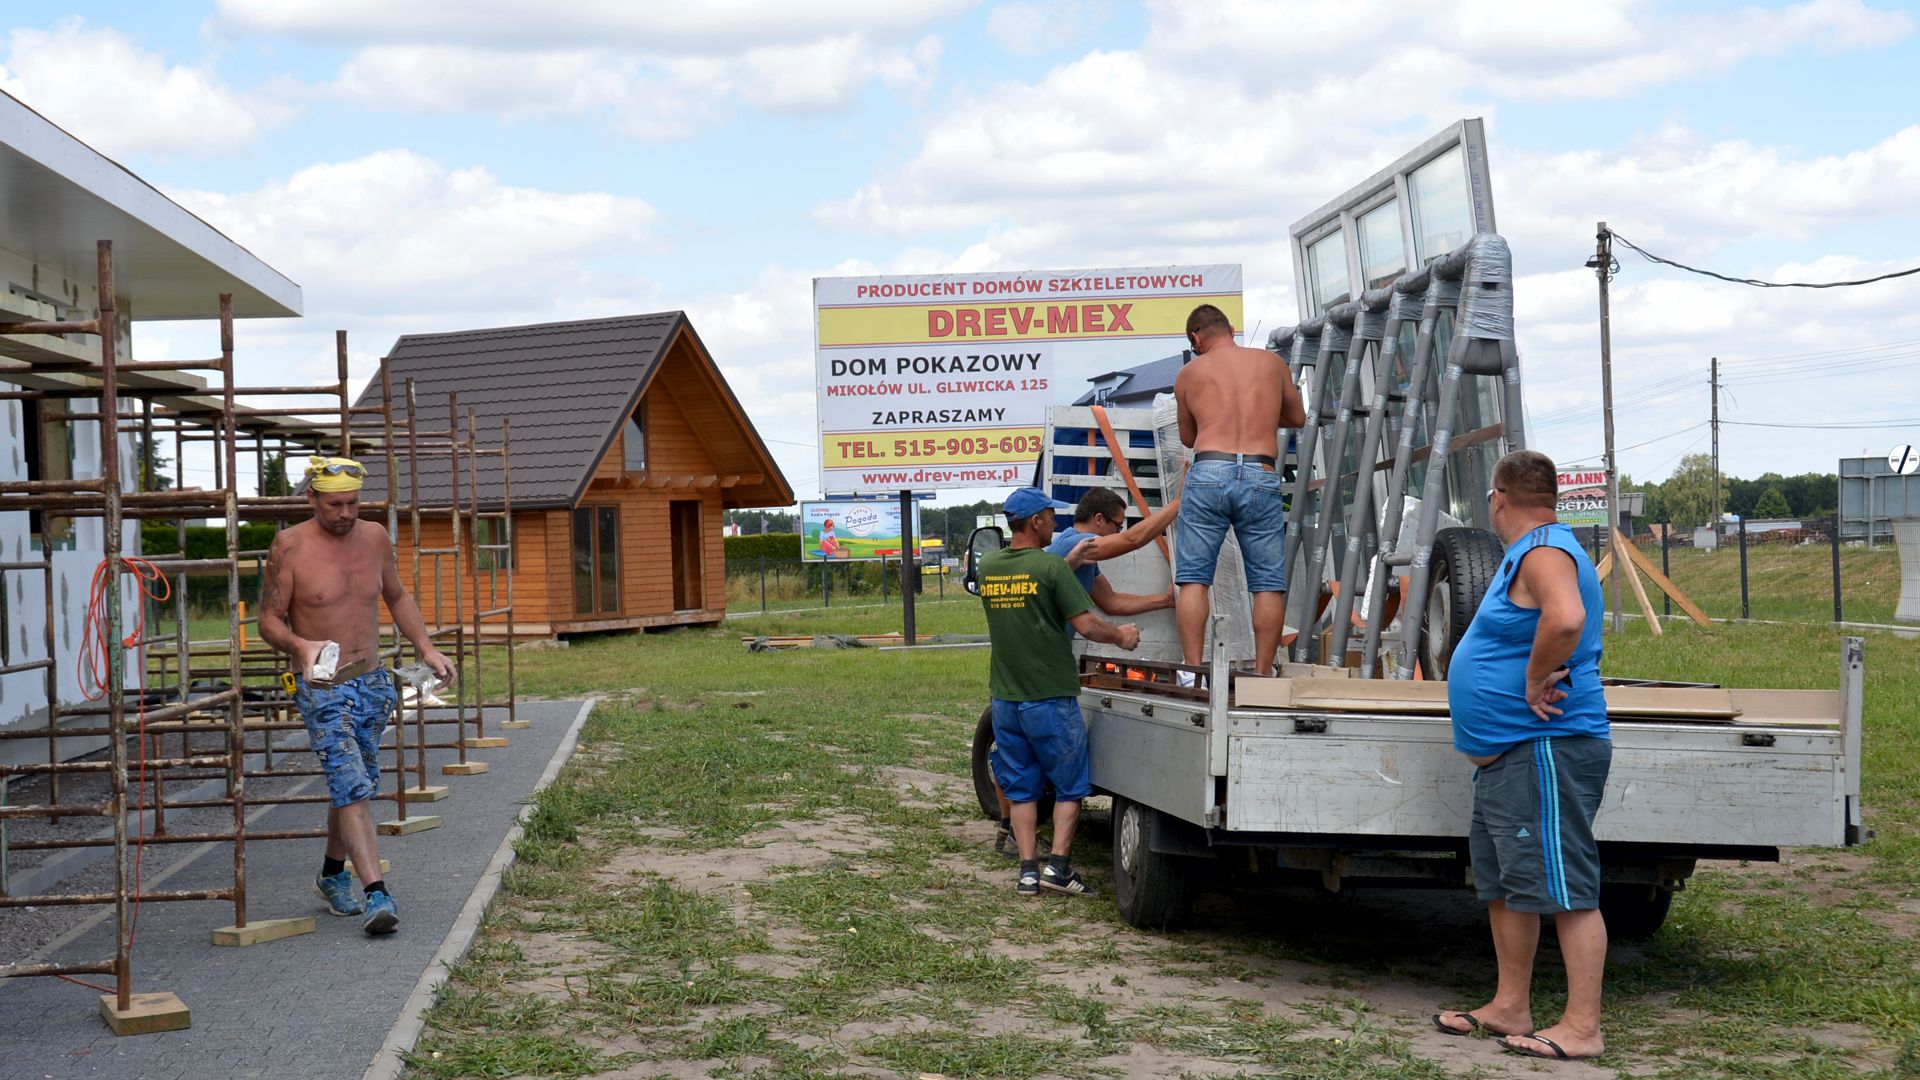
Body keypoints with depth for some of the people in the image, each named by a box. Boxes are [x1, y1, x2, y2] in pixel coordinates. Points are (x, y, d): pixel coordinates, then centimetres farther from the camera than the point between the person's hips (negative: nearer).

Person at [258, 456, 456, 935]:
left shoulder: (374, 538, 4)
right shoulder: (289, 547, -11)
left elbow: (397, 598, 19)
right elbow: (269, 620, -7)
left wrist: (426, 648, 7)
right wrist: (300, 645, -27)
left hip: (373, 683, 5)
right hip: (322, 689, -5)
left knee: (356, 784, 16)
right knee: (353, 787, -16)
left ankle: (333, 874, 36)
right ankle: (377, 893, -21)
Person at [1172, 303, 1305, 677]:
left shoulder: (1189, 373, 13)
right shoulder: (1273, 363, 16)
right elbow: (1298, 418, 30)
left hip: (1209, 473, -1)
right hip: (1261, 476, 1)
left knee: (1193, 580, 3)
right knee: (1269, 584, 6)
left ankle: (1193, 673, -3)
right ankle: (1261, 675, 4)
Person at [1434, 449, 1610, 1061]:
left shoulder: (1544, 553, -15)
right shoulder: (1528, 554, 18)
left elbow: (1566, 620, -35)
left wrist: (1537, 680, -23)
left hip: (1545, 750, -11)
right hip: (1506, 755, 11)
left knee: (1565, 889, -8)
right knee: (1504, 885, 16)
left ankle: (1582, 1029, -5)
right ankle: (1509, 1008, 24)